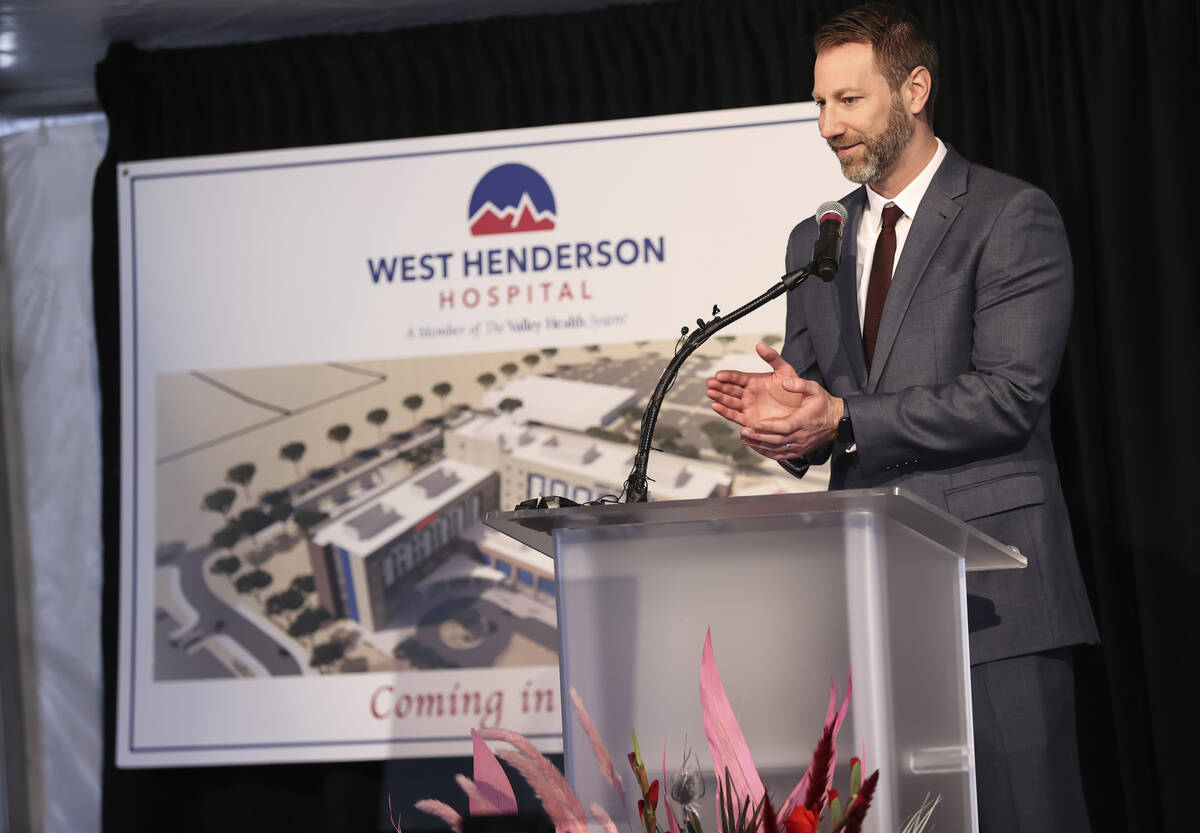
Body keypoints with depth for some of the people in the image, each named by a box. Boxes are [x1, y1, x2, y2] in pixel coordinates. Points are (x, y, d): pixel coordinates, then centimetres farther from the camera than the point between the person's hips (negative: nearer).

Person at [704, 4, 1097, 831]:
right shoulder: (814, 241, 18)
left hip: (991, 583, -6)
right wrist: (781, 408, -5)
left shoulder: (1012, 217, -3)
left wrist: (844, 419, -17)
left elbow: (1011, 393, -13)